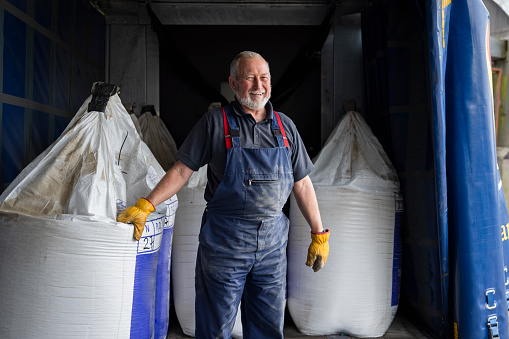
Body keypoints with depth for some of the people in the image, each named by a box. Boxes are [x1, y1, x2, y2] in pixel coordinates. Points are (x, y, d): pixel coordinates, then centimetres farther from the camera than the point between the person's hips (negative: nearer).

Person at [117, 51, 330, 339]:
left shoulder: (285, 126, 8)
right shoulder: (215, 122, -2)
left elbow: (302, 184, 11)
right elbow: (183, 170, -2)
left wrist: (319, 234, 10)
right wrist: (144, 206, -10)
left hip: (273, 241, 3)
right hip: (224, 240, -3)